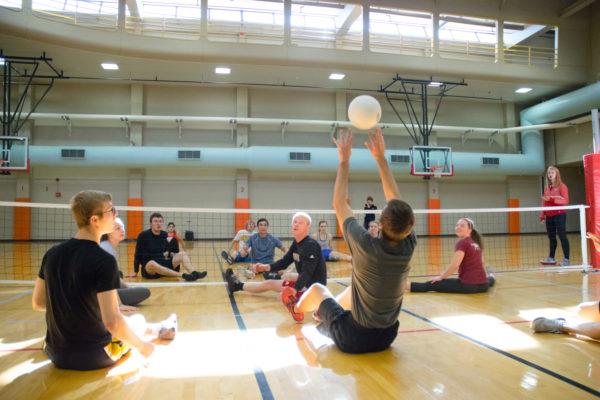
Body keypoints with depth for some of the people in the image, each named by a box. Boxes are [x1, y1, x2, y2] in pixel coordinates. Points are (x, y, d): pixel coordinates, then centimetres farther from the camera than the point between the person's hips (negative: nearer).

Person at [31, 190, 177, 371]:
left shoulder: (52, 254, -5)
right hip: (93, 357, -5)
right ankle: (161, 329, 54)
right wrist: (142, 346, -12)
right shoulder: (104, 261, -25)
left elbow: (38, 303, 7)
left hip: (57, 355, 5)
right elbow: (111, 321, -27)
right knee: (138, 320, 23)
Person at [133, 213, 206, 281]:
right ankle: (183, 275, -49)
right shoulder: (143, 235, -6)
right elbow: (138, 255, -1)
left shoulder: (164, 235, 7)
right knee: (152, 264, -40)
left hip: (163, 265, 5)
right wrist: (135, 272, 1)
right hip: (148, 268, -5)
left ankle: (194, 273, -42)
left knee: (182, 254, -14)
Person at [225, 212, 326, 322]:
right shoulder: (296, 243, 5)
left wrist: (295, 290, -45)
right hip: (306, 282, 9)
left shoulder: (311, 245, -24)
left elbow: (307, 272, -33)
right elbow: (284, 262, 8)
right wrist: (266, 267, -8)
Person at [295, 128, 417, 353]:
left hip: (353, 339, -4)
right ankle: (323, 313, 57)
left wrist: (344, 159, -7)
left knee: (317, 290, 20)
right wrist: (381, 157, 1)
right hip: (387, 337, 5)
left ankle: (298, 310, 54)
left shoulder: (367, 246, -28)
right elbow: (396, 200, -3)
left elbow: (339, 204, -14)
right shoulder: (408, 246, -16)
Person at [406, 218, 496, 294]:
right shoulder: (476, 243, 12)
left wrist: (441, 277, -8)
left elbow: (454, 265, -20)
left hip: (468, 285, -8)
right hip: (483, 285, 8)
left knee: (432, 284, -9)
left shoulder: (462, 243, -12)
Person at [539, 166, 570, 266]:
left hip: (559, 215, -6)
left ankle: (566, 259, -4)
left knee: (562, 236, -6)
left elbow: (565, 201, -14)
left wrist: (551, 198, -25)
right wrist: (542, 215, 9)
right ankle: (551, 258, 20)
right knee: (551, 237, 12)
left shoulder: (562, 186, -4)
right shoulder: (546, 187, 13)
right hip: (549, 216, 6)